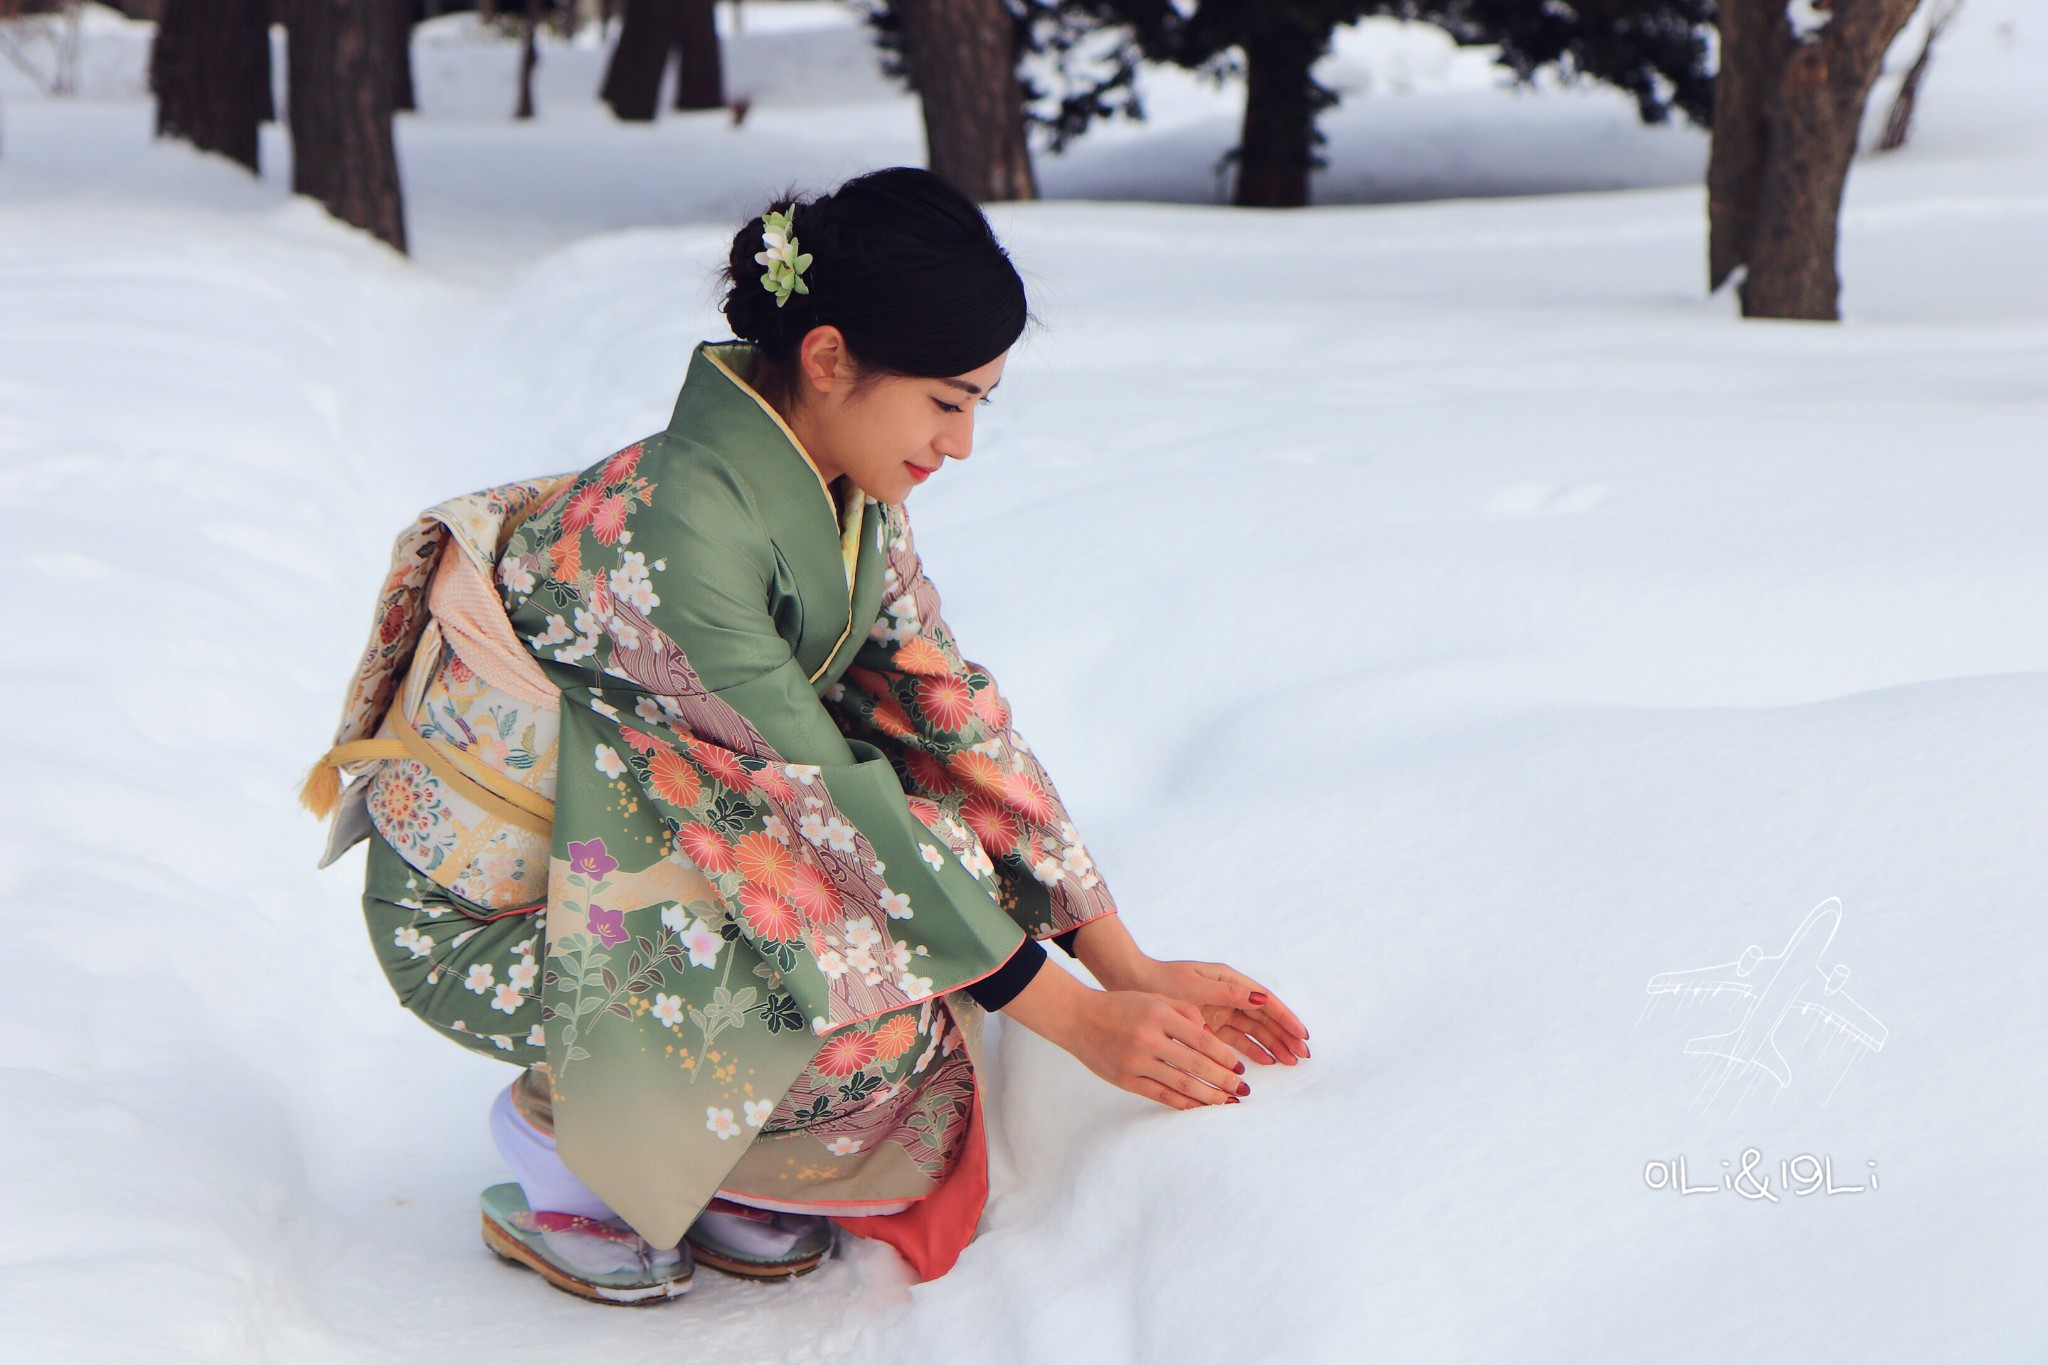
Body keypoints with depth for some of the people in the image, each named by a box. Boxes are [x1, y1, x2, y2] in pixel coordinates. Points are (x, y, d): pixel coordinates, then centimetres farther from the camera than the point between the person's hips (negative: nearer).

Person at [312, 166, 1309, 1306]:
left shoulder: (849, 499, -5)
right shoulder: (676, 533, -30)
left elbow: (954, 715, -2)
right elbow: (819, 796, -28)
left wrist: (1130, 968, -7)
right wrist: (1073, 1018, -23)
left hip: (651, 848, 8)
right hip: (482, 917, -8)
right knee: (873, 1026, -26)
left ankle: (700, 1159, 5)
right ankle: (558, 1147, -2)